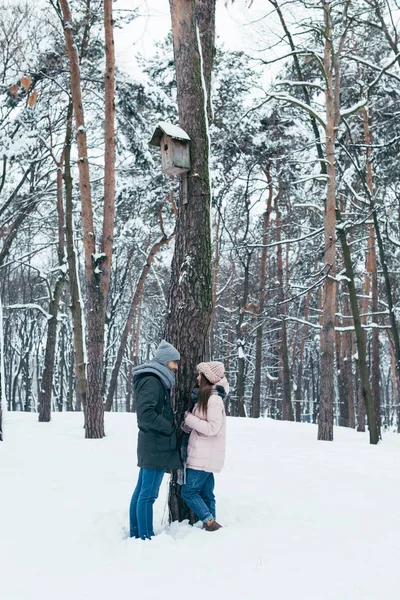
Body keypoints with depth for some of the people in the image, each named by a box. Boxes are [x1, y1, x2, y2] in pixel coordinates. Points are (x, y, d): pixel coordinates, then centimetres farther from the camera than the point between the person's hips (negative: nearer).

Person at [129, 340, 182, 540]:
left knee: (141, 491, 14)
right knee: (148, 494, -6)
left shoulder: (154, 380, 16)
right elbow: (146, 413, -24)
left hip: (151, 444, 10)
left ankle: (135, 534, 21)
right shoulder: (152, 381, -15)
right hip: (156, 446, -10)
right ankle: (146, 538, -1)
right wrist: (170, 428, -16)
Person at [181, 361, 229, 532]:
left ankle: (211, 524, -6)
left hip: (205, 456, -9)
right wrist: (188, 426, 1)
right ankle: (210, 526, 14)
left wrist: (189, 418, -12)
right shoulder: (206, 396, 14)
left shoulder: (214, 399, -15)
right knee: (206, 494, 11)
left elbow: (212, 428, -20)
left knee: (189, 491, -7)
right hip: (204, 455, 9)